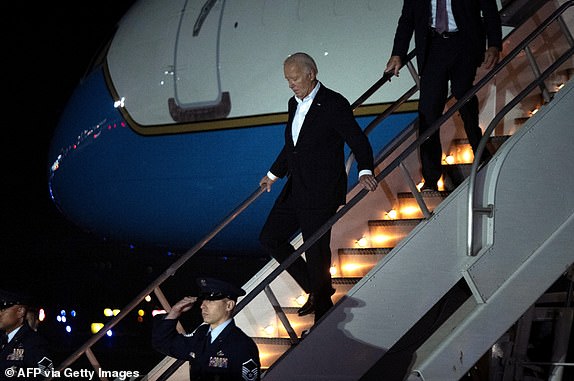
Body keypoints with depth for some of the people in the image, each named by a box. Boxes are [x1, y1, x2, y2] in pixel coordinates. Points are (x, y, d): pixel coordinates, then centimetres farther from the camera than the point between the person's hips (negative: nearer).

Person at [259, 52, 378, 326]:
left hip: (321, 193, -8)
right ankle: (315, 288, 24)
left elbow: (359, 141, -14)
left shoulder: (334, 104, -13)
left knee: (316, 252, -2)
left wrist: (365, 172, -31)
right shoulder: (295, 104, 11)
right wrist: (274, 173, 32)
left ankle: (322, 311, 16)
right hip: (296, 188, 9)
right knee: (269, 238, 10)